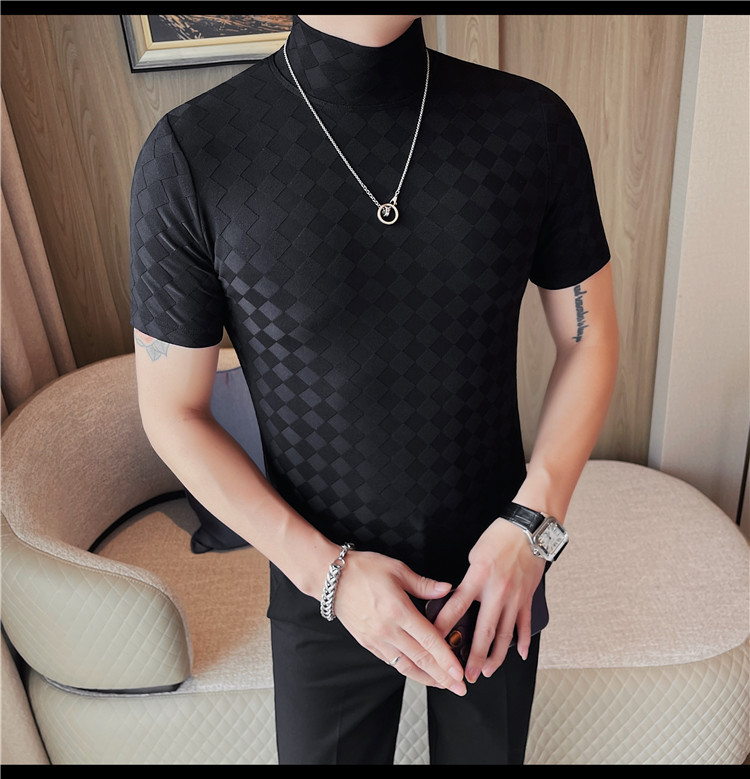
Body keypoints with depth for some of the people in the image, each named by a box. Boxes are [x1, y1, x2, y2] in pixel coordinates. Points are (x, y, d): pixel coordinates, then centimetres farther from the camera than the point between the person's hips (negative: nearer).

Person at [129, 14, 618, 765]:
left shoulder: (534, 124, -13)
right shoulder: (188, 154, -18)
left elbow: (589, 337, -2)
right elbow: (171, 411, -10)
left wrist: (531, 523, -14)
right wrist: (327, 572, -17)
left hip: (497, 573, 2)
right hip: (321, 589, -1)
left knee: (487, 751, 27)